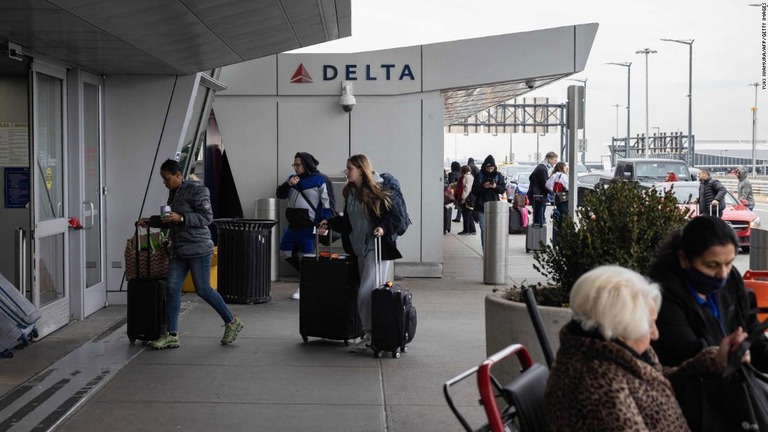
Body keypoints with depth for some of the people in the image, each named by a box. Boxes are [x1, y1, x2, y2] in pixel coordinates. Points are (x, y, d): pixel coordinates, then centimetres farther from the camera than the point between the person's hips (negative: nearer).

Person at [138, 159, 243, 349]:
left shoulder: (196, 190, -10)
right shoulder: (174, 193, 15)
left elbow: (207, 217, -15)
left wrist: (181, 218, -22)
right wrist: (151, 221, 12)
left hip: (198, 249, -8)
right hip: (179, 250, 8)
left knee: (203, 290, -3)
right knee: (172, 289, 0)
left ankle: (232, 322, 15)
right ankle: (172, 335, 4)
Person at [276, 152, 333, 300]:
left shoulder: (320, 180, -6)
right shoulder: (293, 178, 14)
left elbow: (327, 202, -9)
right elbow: (280, 195, 10)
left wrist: (324, 222, -17)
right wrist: (288, 184, -8)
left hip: (309, 226, -7)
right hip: (293, 225, 7)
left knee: (305, 256, -1)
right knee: (287, 252, 12)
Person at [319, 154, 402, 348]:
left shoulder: (377, 191, -10)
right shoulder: (350, 192, 11)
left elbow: (395, 216, -9)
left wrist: (383, 228, -26)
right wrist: (329, 223, 10)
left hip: (377, 248, -7)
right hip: (360, 248, 7)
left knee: (366, 293, -11)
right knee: (369, 293, 9)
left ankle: (370, 334, -2)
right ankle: (370, 333, 14)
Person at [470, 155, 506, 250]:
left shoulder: (498, 175, 5)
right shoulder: (479, 176, 1)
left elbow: (503, 189, 6)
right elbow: (474, 191, 2)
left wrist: (495, 187, -13)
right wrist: (483, 187, -16)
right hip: (481, 206, 0)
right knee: (484, 229, 1)